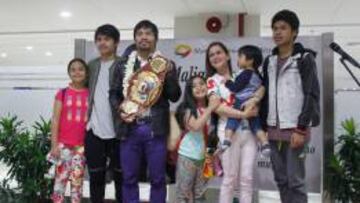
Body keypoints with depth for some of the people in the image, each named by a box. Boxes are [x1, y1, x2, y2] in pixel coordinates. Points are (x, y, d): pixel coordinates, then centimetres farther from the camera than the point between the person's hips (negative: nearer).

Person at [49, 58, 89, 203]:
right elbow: (55, 120, 1)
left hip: (82, 145, 1)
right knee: (60, 179, 0)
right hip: (63, 144, -1)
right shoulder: (62, 93, 3)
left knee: (77, 181, 7)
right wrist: (54, 145, -5)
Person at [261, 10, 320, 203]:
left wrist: (301, 128, -16)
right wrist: (263, 126, 11)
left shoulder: (305, 59, -4)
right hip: (274, 130, 6)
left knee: (295, 181, -3)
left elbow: (312, 96, -10)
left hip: (294, 129, -5)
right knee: (281, 180, 11)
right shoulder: (269, 61, 12)